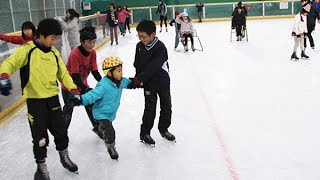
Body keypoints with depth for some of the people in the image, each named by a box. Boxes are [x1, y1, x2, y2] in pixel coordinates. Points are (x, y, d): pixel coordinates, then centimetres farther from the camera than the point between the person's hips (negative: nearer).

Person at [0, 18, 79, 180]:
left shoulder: (54, 53, 6)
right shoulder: (26, 50, -10)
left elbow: (63, 74, 12)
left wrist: (73, 90, 1)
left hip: (53, 99, 5)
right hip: (35, 101, -5)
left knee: (61, 131, 16)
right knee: (40, 138, 2)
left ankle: (64, 158, 41)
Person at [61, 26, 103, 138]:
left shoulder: (92, 53, -11)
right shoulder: (75, 54, -31)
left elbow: (95, 71, -8)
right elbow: (75, 76, -32)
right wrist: (86, 89, -41)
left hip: (83, 84, 6)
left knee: (91, 105, 12)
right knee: (68, 109, 2)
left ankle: (97, 127, 30)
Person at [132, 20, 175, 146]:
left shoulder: (160, 48, -22)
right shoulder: (139, 46, -5)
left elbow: (152, 67, -29)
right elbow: (137, 64, 5)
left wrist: (140, 78, -31)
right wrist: (137, 78, -4)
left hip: (163, 81, -1)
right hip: (149, 83, 1)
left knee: (166, 106, 12)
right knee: (150, 108, 0)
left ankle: (163, 129, 32)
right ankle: (145, 133, 14)